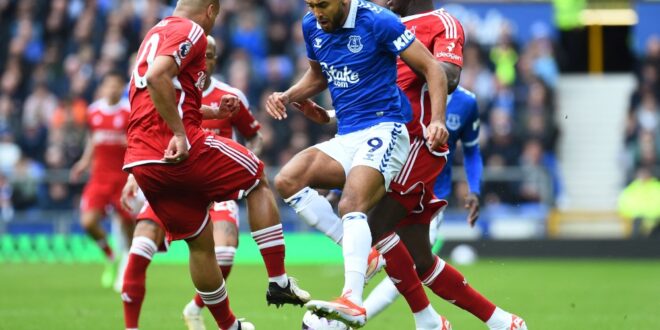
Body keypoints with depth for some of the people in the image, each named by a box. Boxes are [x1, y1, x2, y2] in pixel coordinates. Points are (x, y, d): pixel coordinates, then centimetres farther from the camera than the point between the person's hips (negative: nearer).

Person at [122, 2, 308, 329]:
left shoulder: (155, 34, 23)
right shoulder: (190, 31, -5)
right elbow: (157, 77, -23)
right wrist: (180, 134, -23)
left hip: (140, 162, 8)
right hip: (184, 150, -8)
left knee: (200, 242, 18)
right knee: (258, 181, 13)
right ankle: (279, 282, 8)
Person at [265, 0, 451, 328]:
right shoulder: (311, 26, 8)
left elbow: (432, 68, -9)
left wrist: (438, 121, -21)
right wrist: (288, 96, 7)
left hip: (383, 130, -8)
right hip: (345, 138, 8)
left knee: (351, 206, -31)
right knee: (288, 180, -16)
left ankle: (352, 301, -44)